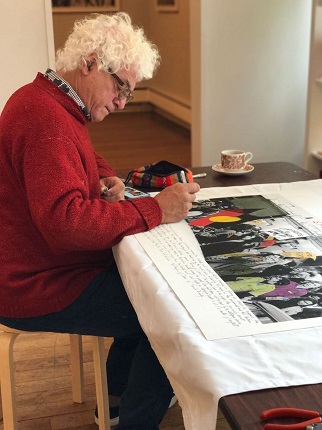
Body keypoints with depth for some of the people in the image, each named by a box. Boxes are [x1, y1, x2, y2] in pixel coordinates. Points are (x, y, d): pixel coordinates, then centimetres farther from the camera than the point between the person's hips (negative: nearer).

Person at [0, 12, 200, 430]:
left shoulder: (51, 102, 9)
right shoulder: (45, 118, -26)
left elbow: (85, 160, 24)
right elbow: (65, 220, -36)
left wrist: (106, 179, 2)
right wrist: (154, 210, -30)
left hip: (43, 266, 11)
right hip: (39, 290, -11)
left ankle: (120, 388, 32)